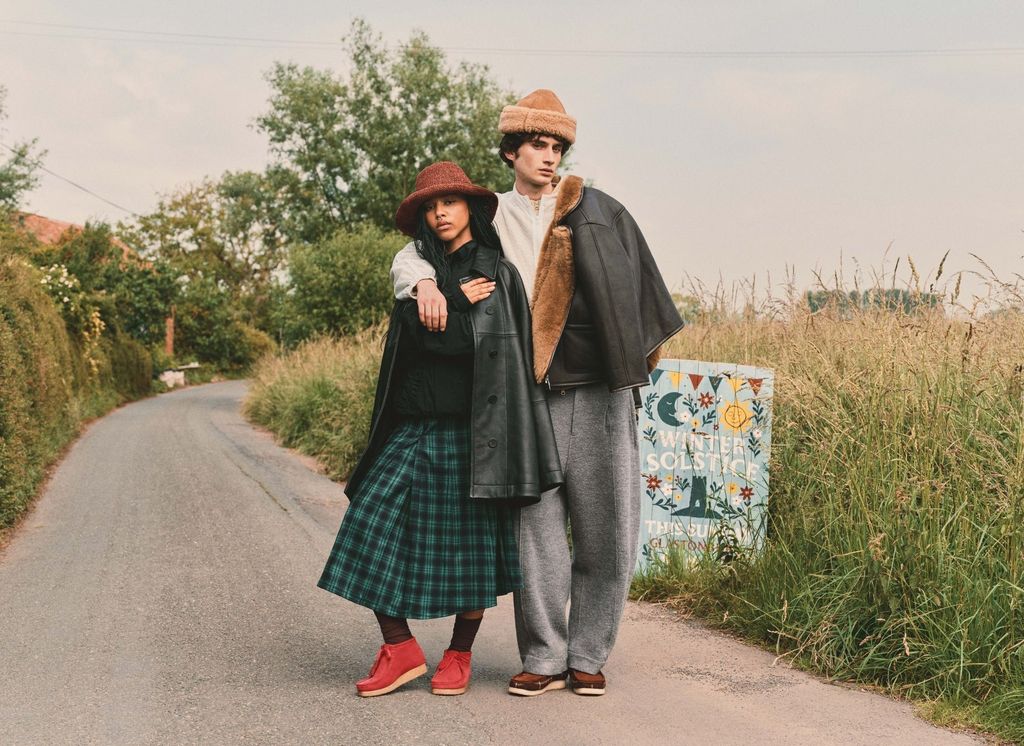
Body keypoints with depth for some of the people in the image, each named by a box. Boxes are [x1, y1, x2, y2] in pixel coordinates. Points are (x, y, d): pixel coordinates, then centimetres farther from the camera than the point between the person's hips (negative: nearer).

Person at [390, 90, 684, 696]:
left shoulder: (600, 212, 11)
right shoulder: (488, 219, 13)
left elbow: (640, 289, 17)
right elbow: (413, 254, 15)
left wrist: (645, 354, 15)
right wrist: (425, 282, -7)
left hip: (598, 390, 0)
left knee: (606, 529, 1)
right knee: (537, 528, -2)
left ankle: (588, 657, 12)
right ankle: (543, 659, 8)